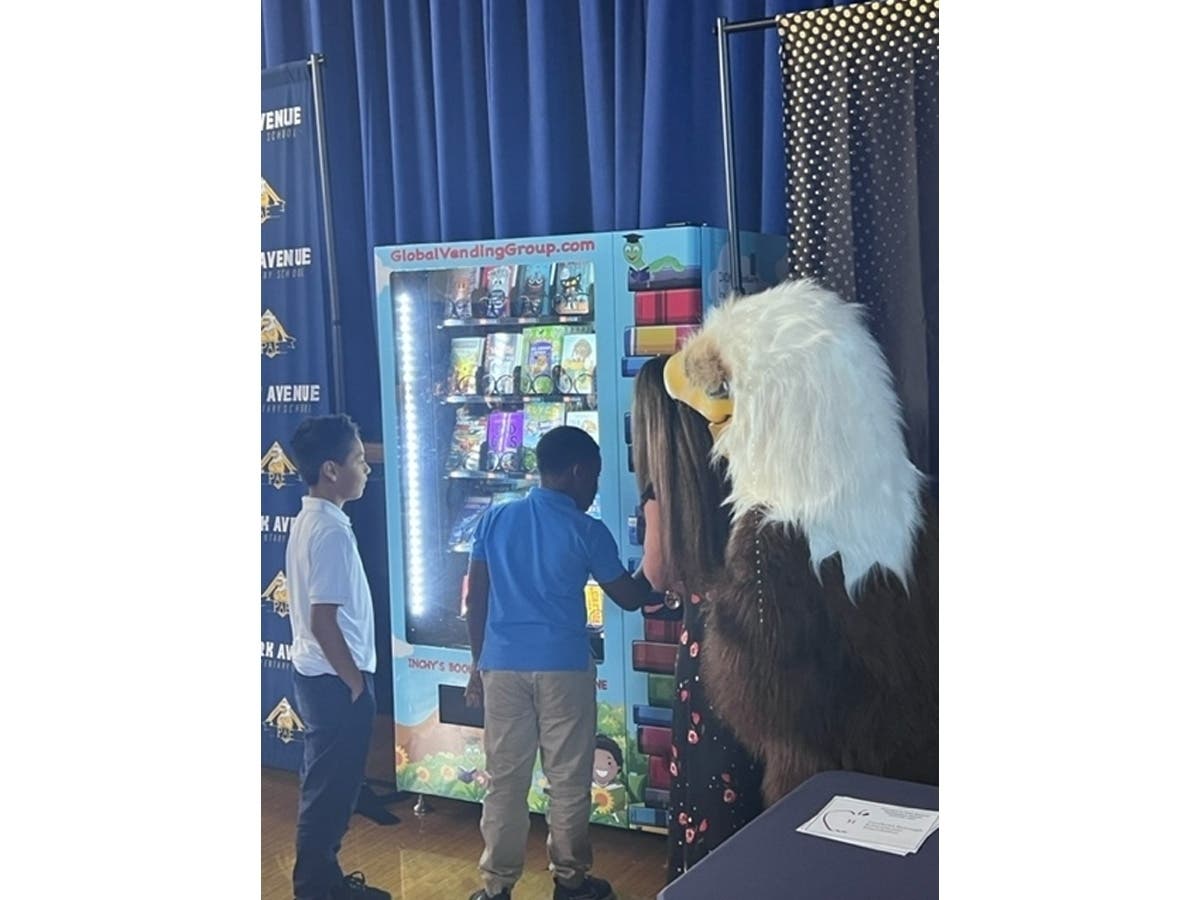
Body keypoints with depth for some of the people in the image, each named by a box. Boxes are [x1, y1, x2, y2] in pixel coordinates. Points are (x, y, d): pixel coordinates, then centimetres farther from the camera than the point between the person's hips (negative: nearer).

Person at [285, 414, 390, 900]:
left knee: (326, 785, 19)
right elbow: (324, 622, -25)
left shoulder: (307, 520, 8)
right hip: (334, 681, -10)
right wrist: (356, 684, -15)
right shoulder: (332, 531, -22)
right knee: (331, 789, 2)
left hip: (316, 675, 10)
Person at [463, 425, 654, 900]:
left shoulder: (494, 519, 4)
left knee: (505, 777, 10)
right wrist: (657, 582, 26)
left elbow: (475, 599, 5)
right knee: (568, 779, 10)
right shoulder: (587, 531, -5)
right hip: (563, 667, -3)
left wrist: (478, 660, 14)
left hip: (502, 665, 3)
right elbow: (630, 598, 5)